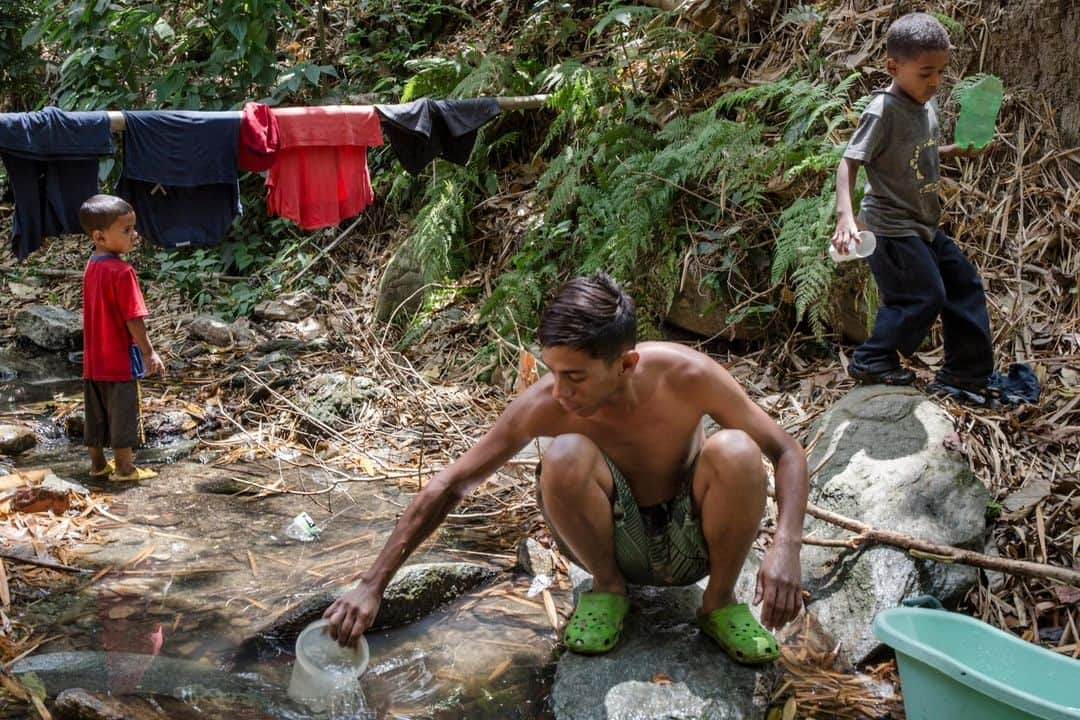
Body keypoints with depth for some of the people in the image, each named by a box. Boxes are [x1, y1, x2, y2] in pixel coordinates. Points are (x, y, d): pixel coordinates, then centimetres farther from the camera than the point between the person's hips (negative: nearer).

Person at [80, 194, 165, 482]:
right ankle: (124, 468, 11)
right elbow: (133, 319, -20)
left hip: (93, 359, 8)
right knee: (123, 413, 3)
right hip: (120, 359, -8)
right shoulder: (122, 271, -20)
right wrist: (148, 352, -13)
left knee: (97, 412, 16)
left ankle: (97, 463, 27)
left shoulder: (91, 267, 6)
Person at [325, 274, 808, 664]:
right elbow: (448, 487, -16)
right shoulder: (544, 405, -24)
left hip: (691, 543, 1)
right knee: (565, 455, -33)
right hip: (618, 542, 0)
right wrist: (372, 585, -18)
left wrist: (786, 545, -32)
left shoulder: (688, 376, -26)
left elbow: (787, 453, -14)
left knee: (735, 451, -32)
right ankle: (607, 588, -3)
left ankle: (720, 602, -5)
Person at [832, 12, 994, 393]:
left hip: (923, 226, 9)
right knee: (925, 296, -14)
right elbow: (848, 163, -23)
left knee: (965, 284, 12)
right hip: (891, 227, -9)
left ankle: (967, 373, 22)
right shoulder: (883, 111, -18)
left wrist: (957, 151, 8)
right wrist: (845, 214, -37)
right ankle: (872, 360, 4)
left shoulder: (926, 106, 7)